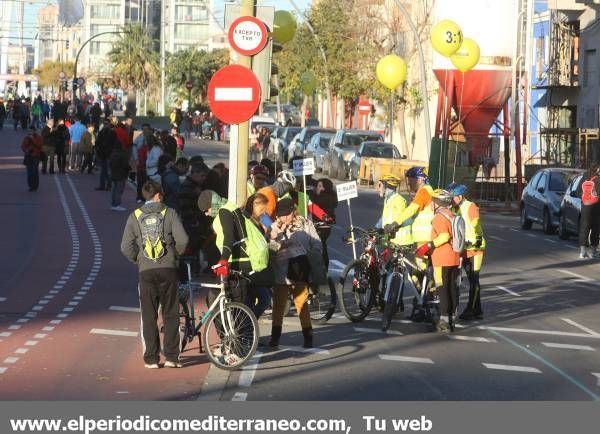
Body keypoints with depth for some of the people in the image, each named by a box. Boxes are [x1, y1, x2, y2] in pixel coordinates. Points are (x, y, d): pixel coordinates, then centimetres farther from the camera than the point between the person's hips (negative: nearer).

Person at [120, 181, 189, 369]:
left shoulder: (135, 216, 4)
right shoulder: (169, 213, 0)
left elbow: (126, 247, -1)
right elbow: (182, 239, -9)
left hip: (146, 271, 1)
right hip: (168, 269, -1)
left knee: (149, 316, 6)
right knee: (171, 315, 7)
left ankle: (151, 359, 5)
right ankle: (171, 357, 5)